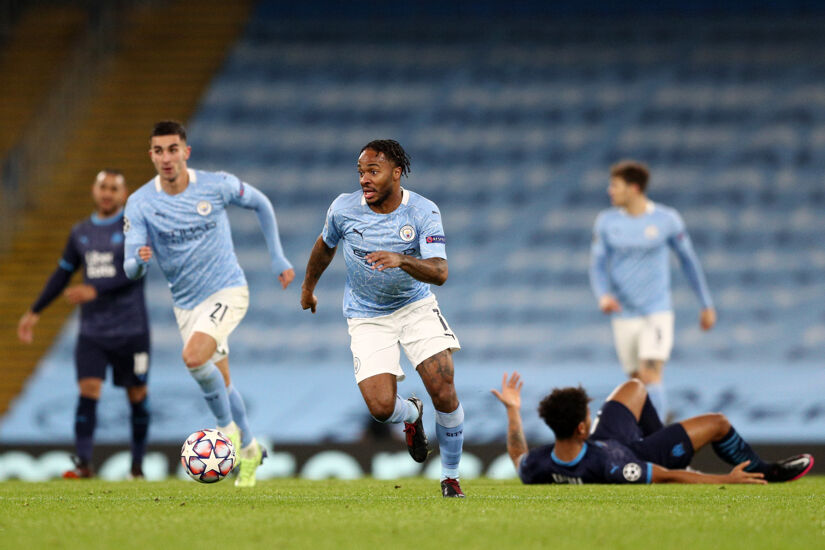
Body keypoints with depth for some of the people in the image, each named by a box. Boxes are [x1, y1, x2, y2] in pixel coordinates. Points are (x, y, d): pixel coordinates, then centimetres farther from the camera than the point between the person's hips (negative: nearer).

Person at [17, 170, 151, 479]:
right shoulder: (80, 233, 11)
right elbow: (62, 274, 19)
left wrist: (95, 290, -25)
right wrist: (34, 312, 17)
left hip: (131, 329, -3)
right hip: (92, 331, 3)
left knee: (137, 395, 5)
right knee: (88, 390, -11)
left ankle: (137, 465, 18)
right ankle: (83, 463, -16)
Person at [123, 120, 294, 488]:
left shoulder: (217, 186, -12)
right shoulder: (140, 204, -9)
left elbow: (260, 204, 8)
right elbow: (131, 270, -12)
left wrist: (277, 257, 7)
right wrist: (139, 261, -36)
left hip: (228, 291, -4)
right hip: (187, 304, 4)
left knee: (194, 357, -28)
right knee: (220, 383, 11)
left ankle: (228, 427, -6)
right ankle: (248, 449, 34)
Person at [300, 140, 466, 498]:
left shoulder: (423, 212, -16)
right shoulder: (344, 209, -11)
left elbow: (439, 272, -26)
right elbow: (325, 245, 12)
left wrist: (401, 260, -44)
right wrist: (308, 286, 26)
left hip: (416, 306, 0)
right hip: (367, 317, 0)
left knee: (444, 390, -16)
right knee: (381, 408, -16)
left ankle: (451, 477, 7)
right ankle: (411, 415, 25)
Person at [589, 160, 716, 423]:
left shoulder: (667, 219, -3)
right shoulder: (607, 221, 2)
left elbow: (688, 260, 8)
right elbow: (597, 265, 2)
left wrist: (707, 305, 14)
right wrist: (603, 296, -20)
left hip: (658, 312, -3)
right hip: (624, 317, 3)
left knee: (650, 374, -19)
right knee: (638, 381, 7)